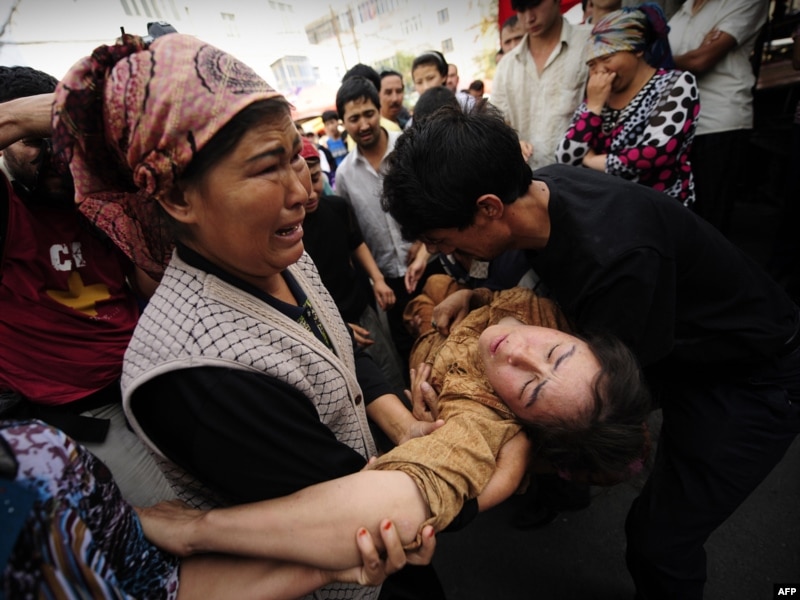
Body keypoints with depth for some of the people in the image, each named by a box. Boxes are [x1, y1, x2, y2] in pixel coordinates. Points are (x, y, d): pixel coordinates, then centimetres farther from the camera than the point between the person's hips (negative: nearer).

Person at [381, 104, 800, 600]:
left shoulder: (616, 259, -40)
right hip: (676, 352, 7)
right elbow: (543, 269, 4)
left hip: (752, 379, -6)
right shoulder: (537, 188, -16)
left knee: (658, 541, 1)